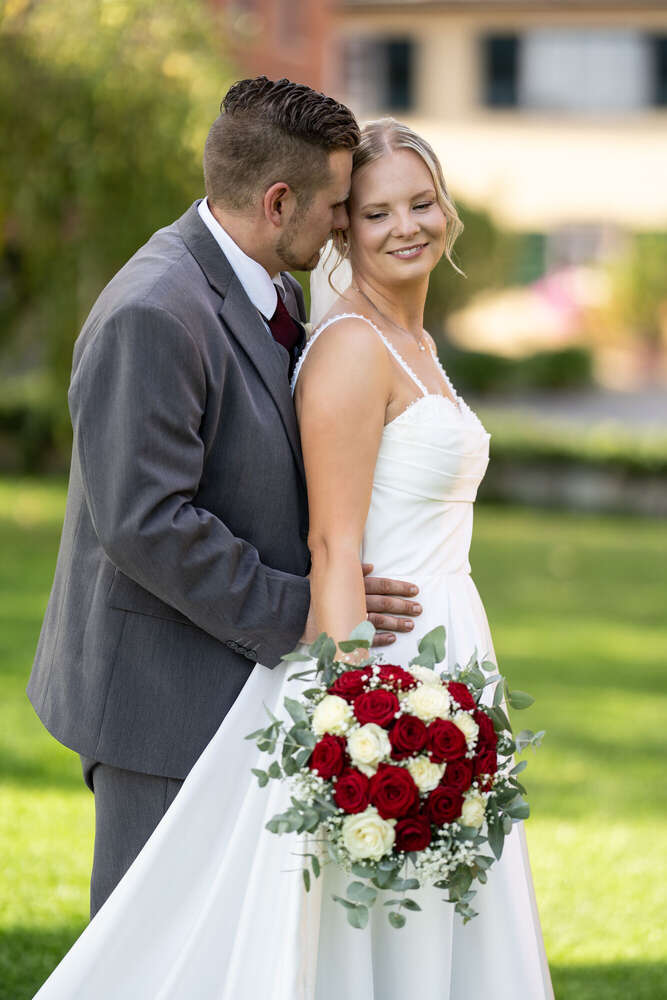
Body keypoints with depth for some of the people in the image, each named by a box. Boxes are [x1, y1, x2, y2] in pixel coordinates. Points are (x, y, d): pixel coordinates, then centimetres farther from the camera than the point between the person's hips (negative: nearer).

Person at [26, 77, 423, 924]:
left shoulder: (266, 288, 9)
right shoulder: (151, 315, -23)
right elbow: (144, 522, -26)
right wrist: (295, 613, -22)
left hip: (238, 672, 9)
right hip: (161, 694, -9)